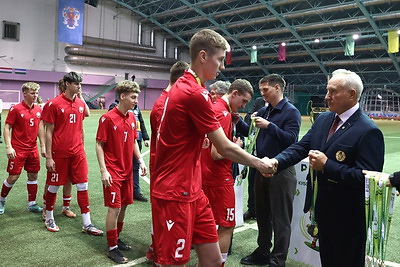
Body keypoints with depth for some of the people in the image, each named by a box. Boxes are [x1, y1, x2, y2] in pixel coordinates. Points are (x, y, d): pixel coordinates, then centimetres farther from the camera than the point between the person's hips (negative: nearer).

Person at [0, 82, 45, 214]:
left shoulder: (39, 110, 6)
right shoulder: (16, 109, -9)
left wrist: (43, 146, 9)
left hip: (33, 149, 5)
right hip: (18, 150, -5)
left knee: (33, 176, 10)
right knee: (13, 177, -1)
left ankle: (32, 204, 22)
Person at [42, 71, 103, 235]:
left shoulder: (81, 103, 7)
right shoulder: (54, 104, -8)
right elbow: (49, 132, -7)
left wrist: (81, 148, 13)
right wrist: (48, 157, -9)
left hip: (77, 152, 5)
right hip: (59, 153, -4)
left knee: (83, 186, 3)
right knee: (54, 186, 10)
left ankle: (87, 224, 11)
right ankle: (49, 219, 32)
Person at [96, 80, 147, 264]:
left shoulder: (132, 117, 6)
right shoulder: (108, 118, -14)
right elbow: (99, 145, -12)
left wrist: (140, 160, 8)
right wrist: (103, 170, -17)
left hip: (127, 171, 7)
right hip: (112, 171, -7)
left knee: (124, 205, 14)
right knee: (114, 207, -3)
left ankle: (117, 238, 32)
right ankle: (112, 248, 10)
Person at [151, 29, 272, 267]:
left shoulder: (184, 87, 11)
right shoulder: (195, 93, -19)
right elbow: (225, 149, -15)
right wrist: (259, 163, 0)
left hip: (192, 191, 9)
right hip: (175, 194, -9)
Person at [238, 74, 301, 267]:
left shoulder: (291, 112, -8)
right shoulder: (264, 111, 12)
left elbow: (291, 139, -19)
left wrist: (269, 126, -23)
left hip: (281, 170, -7)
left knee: (280, 218, 3)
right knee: (262, 214, 17)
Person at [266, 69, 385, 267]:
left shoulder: (368, 131, -20)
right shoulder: (323, 119, 4)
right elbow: (300, 147, 1)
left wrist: (327, 165, -26)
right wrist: (276, 161, -16)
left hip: (348, 215, -7)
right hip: (323, 209, 7)